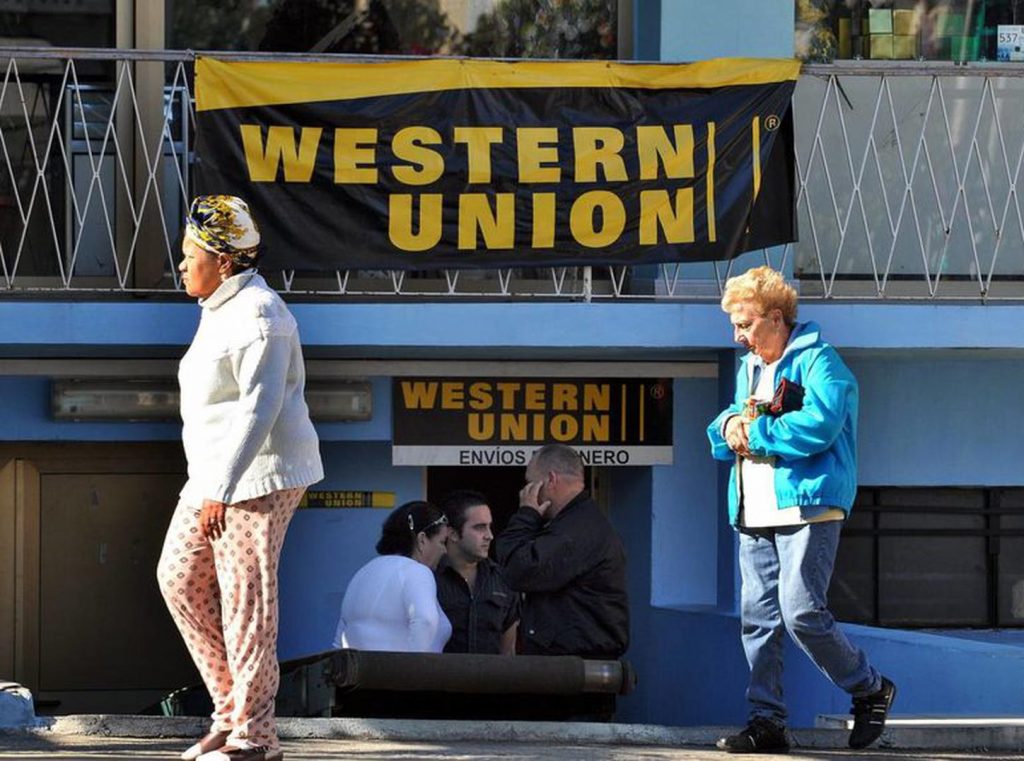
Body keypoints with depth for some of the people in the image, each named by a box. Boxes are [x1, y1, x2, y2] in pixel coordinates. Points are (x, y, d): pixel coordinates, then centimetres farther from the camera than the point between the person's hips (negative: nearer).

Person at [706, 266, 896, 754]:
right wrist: (729, 425, 1)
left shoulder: (817, 361, -5)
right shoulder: (748, 368, 22)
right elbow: (725, 432, 26)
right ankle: (766, 722, 5)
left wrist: (753, 432, -12)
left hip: (807, 508, -8)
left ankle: (870, 691, 3)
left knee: (802, 612, -15)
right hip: (754, 514, 8)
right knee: (757, 617, 3)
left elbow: (818, 425, -20)